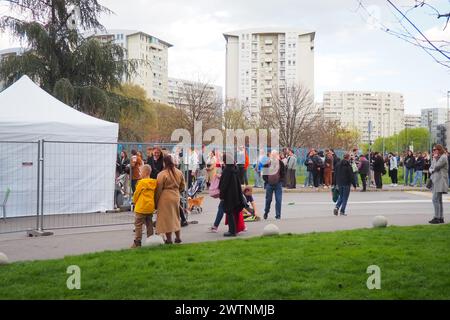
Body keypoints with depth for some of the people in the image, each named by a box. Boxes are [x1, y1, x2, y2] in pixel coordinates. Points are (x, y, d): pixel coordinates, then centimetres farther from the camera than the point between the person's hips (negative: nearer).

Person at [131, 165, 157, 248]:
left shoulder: (142, 182, -14)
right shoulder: (154, 182, 4)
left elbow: (136, 194, -6)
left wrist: (134, 201, 12)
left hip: (141, 207, -6)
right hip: (151, 207, 6)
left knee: (138, 224, 1)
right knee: (149, 224, 14)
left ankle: (137, 242, 0)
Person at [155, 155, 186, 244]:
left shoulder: (162, 174, -15)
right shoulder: (179, 173, 2)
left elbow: (158, 189, -11)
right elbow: (182, 186, 10)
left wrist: (156, 201, -2)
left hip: (165, 197, -5)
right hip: (176, 197, 5)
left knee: (166, 218, 4)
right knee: (176, 216, 18)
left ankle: (169, 239, 8)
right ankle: (178, 237, 22)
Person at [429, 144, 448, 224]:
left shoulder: (443, 157, -10)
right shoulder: (436, 158, 18)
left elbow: (436, 167, -18)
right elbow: (431, 168, 17)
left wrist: (435, 159, -4)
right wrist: (432, 170, -6)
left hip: (440, 181, -10)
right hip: (435, 181, 10)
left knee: (435, 199, -13)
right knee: (438, 200, 12)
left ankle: (437, 218, -12)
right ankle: (440, 218, 17)